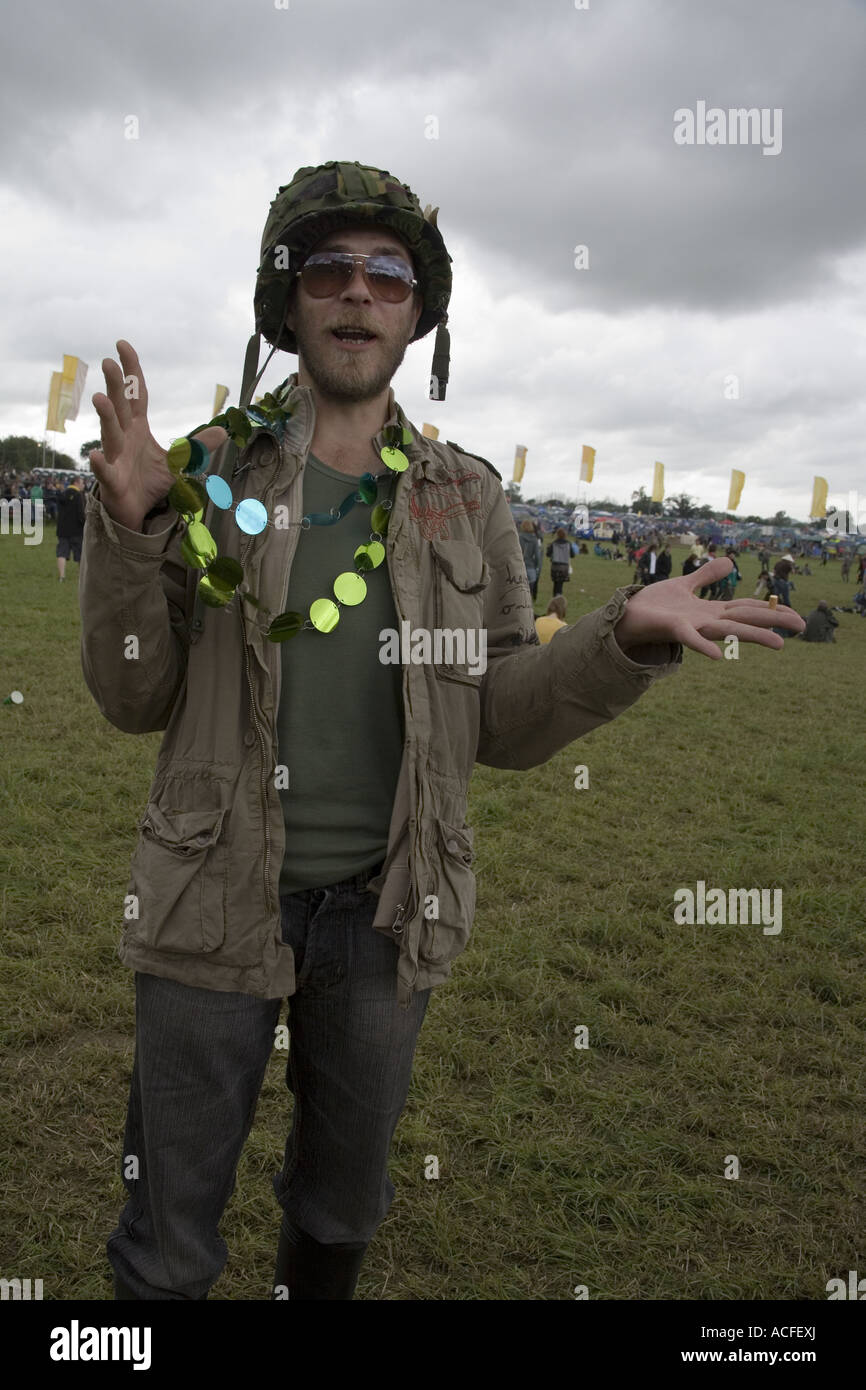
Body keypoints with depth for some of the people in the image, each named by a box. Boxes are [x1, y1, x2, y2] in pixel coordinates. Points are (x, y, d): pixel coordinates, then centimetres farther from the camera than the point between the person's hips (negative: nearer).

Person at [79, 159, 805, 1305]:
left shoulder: (468, 498, 0)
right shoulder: (211, 470, -4)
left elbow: (501, 725, -1)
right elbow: (135, 700, -5)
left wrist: (627, 639, -17)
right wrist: (127, 525, -20)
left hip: (387, 911, 2)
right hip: (218, 900, -1)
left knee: (343, 1201, 24)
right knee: (171, 1230, 15)